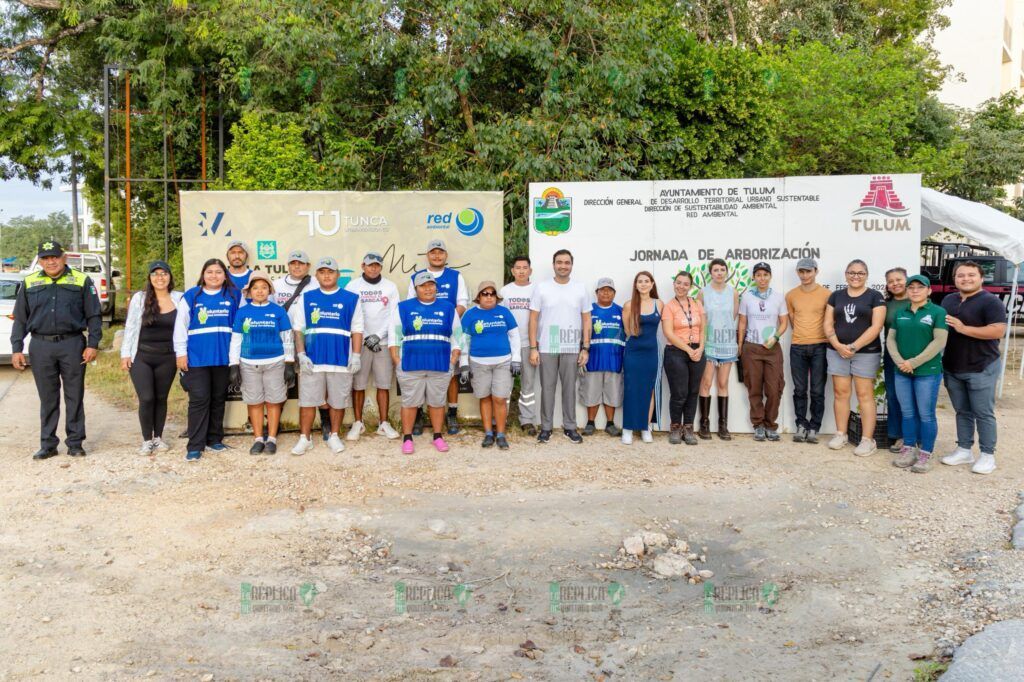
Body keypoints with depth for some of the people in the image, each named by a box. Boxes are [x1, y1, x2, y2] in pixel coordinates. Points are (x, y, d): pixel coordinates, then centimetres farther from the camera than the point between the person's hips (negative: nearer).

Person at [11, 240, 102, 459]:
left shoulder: (82, 281, 3)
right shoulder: (29, 283, 9)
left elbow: (93, 316, 2)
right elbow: (20, 319, 11)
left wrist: (92, 344, -6)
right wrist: (16, 349, 5)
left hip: (72, 345, -2)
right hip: (41, 347, 2)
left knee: (74, 396, 4)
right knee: (47, 398, 8)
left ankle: (75, 443, 13)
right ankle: (47, 444, 16)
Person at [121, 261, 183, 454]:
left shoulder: (179, 299, 2)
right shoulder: (140, 298, 0)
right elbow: (130, 328, 1)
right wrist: (125, 354, -2)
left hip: (167, 358, 1)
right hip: (141, 357, -1)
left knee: (161, 398, 9)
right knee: (147, 398, -7)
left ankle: (158, 437, 22)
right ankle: (147, 440, 7)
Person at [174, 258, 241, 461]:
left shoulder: (234, 296, 6)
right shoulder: (191, 296, 4)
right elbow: (180, 326, 4)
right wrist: (181, 353, -1)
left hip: (224, 357, 2)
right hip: (197, 357, -2)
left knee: (218, 399, 10)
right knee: (199, 399, -5)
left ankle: (214, 439, 22)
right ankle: (195, 445, -1)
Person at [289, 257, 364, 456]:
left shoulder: (351, 299, 4)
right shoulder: (306, 298, 8)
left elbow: (357, 330, 3)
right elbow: (298, 329, 6)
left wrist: (356, 355, -4)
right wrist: (301, 355, -3)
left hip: (341, 360, -1)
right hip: (312, 360, 1)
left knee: (338, 401, 8)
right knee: (307, 400, 3)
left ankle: (334, 436, 23)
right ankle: (305, 438, 13)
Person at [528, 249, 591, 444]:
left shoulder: (580, 288, 4)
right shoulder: (542, 287, 0)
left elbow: (586, 320, 6)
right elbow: (533, 319, -1)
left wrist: (585, 348, 0)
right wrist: (533, 348, -6)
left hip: (572, 349, 1)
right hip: (546, 348, -1)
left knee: (569, 388, 7)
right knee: (547, 388, 5)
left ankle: (570, 426, 18)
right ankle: (546, 427, 15)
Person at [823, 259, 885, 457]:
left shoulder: (874, 297, 0)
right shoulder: (836, 296, 10)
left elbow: (876, 327, -9)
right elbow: (828, 324, 7)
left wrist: (855, 346, -15)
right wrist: (837, 345, -8)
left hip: (866, 353, -3)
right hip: (837, 352, 3)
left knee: (864, 395, -2)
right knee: (840, 392, 7)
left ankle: (867, 439, 2)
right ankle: (841, 434, 17)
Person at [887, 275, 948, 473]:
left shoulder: (938, 312, -4)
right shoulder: (900, 313, 11)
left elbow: (939, 342, -11)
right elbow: (890, 338, 9)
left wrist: (914, 362, -15)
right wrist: (899, 361, -9)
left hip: (928, 372, -4)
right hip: (902, 372, 4)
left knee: (926, 414, 0)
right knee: (907, 412, 11)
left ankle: (925, 454, 8)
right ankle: (909, 449, 20)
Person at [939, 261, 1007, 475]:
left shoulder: (990, 301, -10)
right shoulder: (948, 300, 12)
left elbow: (998, 330, -20)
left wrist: (964, 328, -22)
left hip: (981, 368, -6)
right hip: (952, 368, 6)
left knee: (983, 413, 1)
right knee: (962, 412, 14)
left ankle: (987, 455, 9)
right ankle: (964, 450, 22)